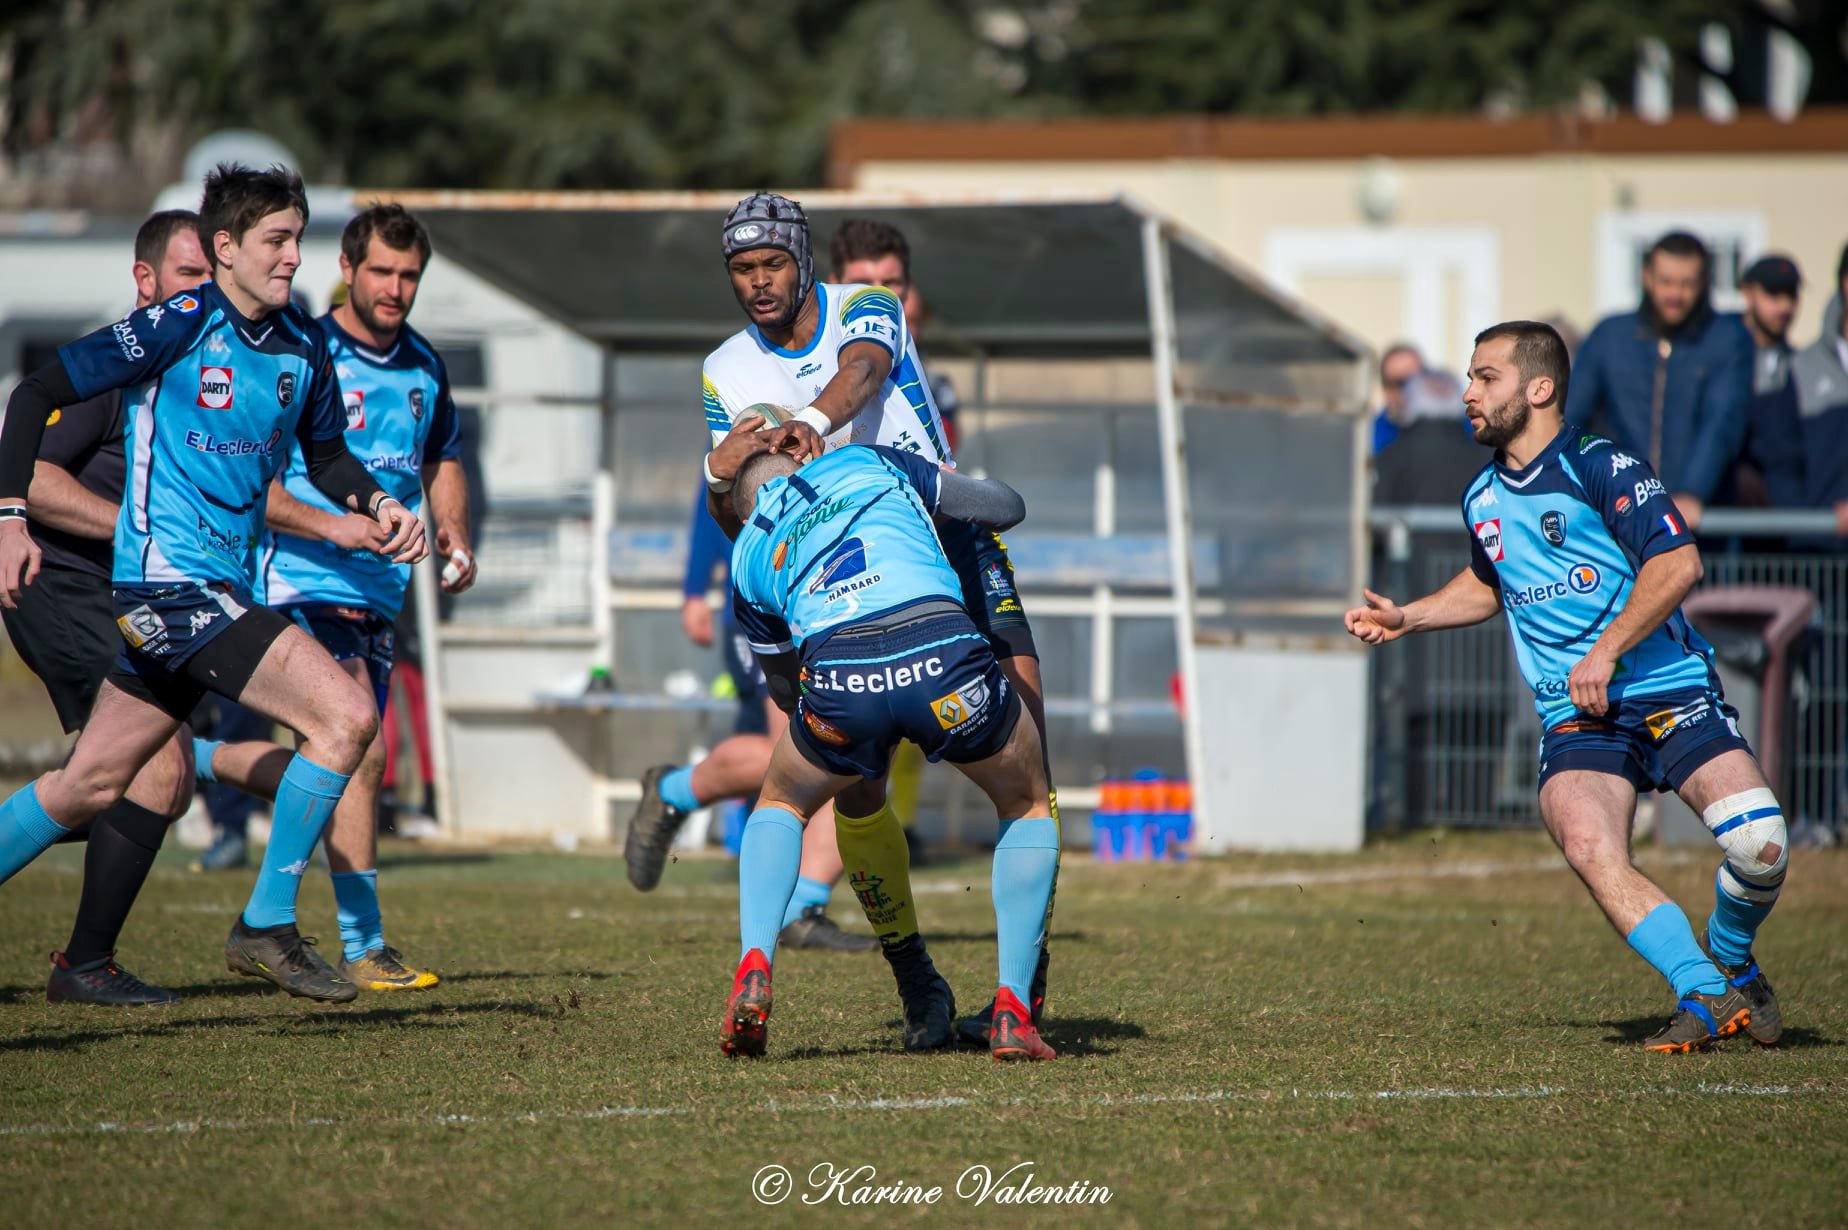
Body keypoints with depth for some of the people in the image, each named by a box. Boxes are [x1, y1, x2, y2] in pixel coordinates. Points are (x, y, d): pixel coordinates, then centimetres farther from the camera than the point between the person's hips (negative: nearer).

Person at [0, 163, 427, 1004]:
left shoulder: (303, 349, 10)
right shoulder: (180, 325, -11)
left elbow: (326, 453, 27)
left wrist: (377, 506, 6)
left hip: (223, 587, 8)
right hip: (170, 580, -8)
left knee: (90, 784, 13)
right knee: (346, 716, -16)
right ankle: (266, 928, -7)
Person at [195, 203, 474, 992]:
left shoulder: (424, 366, 11)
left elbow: (442, 462, 27)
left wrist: (455, 537, 9)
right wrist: (331, 525, -24)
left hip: (377, 594, 7)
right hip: (303, 581, -7)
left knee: (342, 770, 7)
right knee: (361, 751, -17)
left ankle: (201, 760, 31)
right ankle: (362, 946, -13)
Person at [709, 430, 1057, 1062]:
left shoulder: (748, 558, 32)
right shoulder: (867, 461, 30)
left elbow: (787, 690, 43)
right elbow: (1006, 507, 33)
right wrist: (966, 485, 56)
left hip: (837, 675, 1)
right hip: (945, 651, -1)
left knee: (780, 806, 33)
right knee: (1028, 806, 27)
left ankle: (753, 971, 9)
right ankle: (1012, 1011, 15)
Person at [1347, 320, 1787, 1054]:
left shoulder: (1601, 468, -7)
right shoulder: (1482, 499, 14)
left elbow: (1678, 564, -16)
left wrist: (1605, 652, -20)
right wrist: (1406, 619, 23)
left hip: (1671, 692, -4)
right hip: (1575, 720, 4)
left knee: (1759, 845, -20)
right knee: (1587, 846, -27)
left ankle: (1731, 959, 12)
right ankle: (1702, 996, -20)